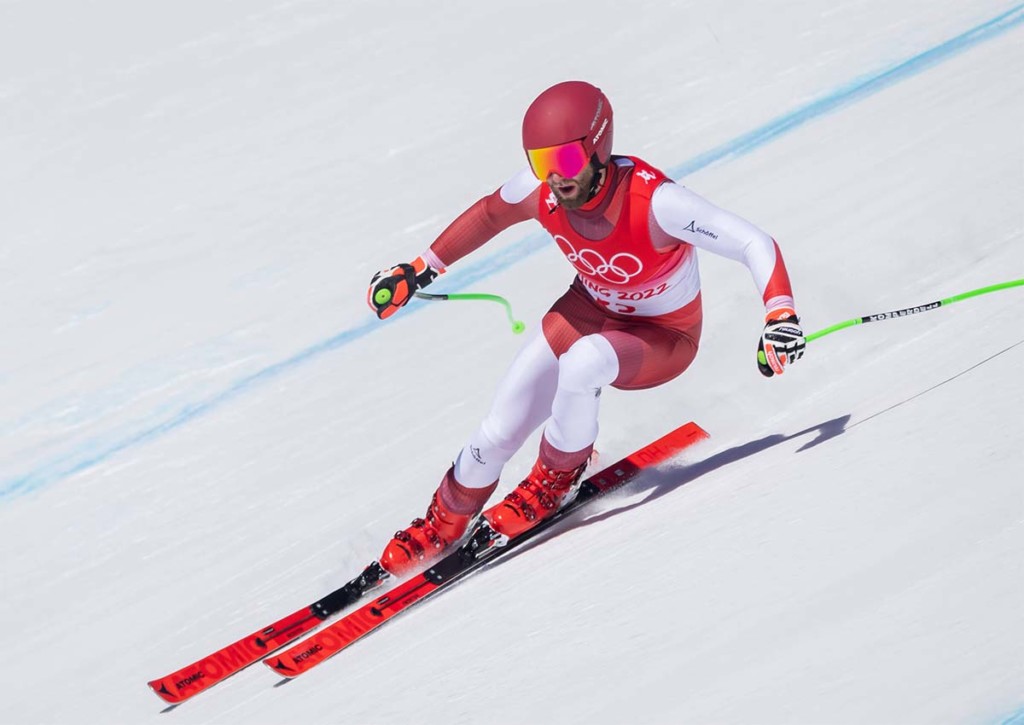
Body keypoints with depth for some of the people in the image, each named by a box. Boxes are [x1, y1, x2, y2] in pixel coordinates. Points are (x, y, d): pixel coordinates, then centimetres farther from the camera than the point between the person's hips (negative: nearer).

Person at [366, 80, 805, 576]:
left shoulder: (654, 201, -36)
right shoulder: (540, 189, -21)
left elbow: (754, 243, -35)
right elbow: (490, 213, 2)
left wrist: (780, 315, -52)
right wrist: (421, 268, 6)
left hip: (665, 336, -5)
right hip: (590, 310, 5)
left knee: (582, 362, -37)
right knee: (499, 432, -5)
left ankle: (557, 478, -8)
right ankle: (444, 522, 24)